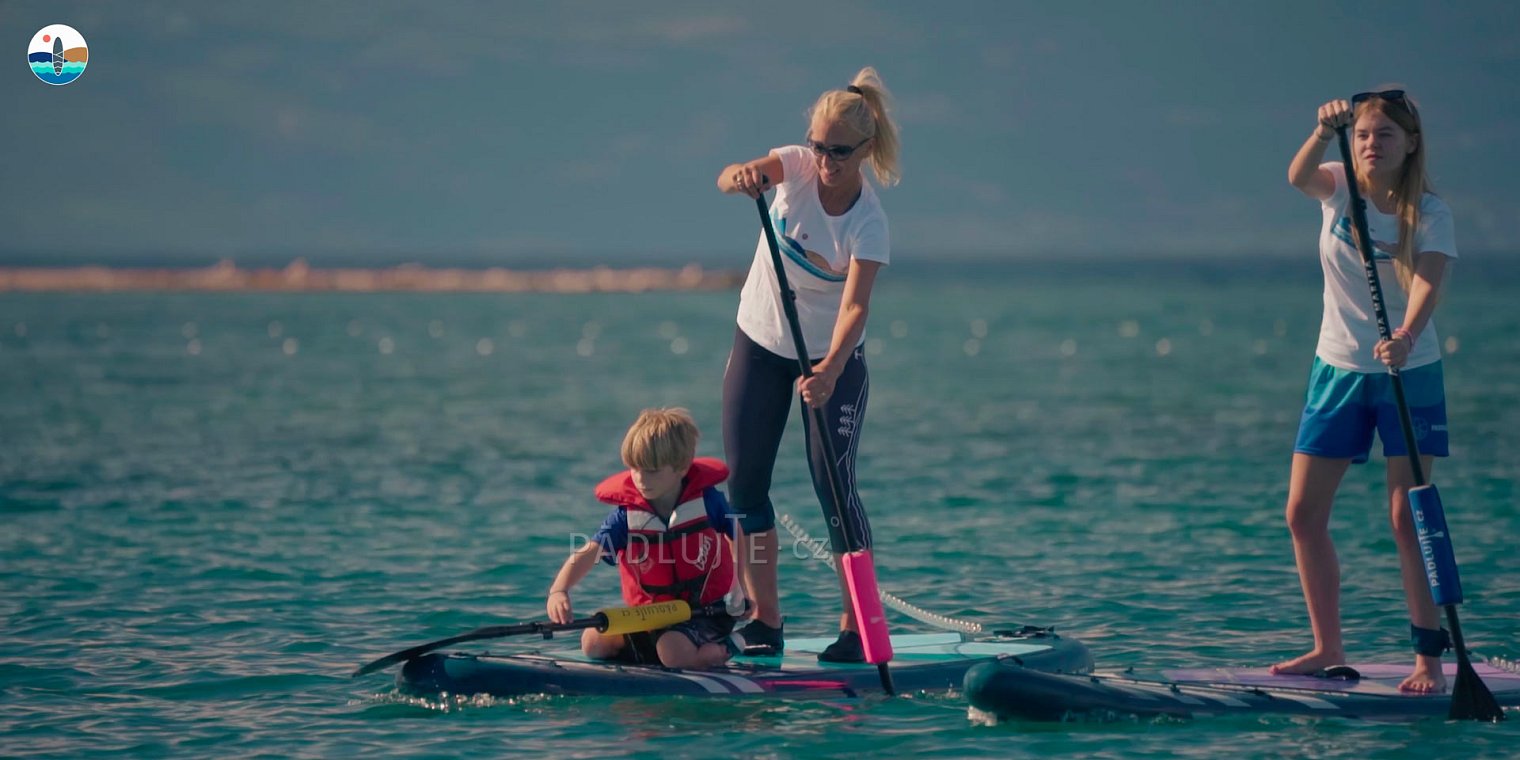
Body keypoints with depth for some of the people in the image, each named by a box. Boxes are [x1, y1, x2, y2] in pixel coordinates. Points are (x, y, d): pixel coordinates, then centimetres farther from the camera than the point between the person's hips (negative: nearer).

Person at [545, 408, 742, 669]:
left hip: (703, 611, -3)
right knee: (593, 642, -13)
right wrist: (559, 590, -38)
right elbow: (588, 554, -20)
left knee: (673, 650, -33)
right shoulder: (626, 515, -8)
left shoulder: (708, 500, -9)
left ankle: (724, 647, -2)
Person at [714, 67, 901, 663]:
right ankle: (764, 620, 9)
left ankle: (857, 623, -5)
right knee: (744, 481, 1)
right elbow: (732, 177, -33)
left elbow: (855, 306, -34)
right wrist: (741, 177, -58)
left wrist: (830, 370, -51)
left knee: (834, 483, -12)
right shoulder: (795, 167, -14)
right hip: (760, 344, 4)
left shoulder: (868, 223, -22)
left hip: (831, 357, -4)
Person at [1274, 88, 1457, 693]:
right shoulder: (1338, 188, -2)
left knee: (1407, 514, -9)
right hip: (1338, 369, 4)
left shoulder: (1429, 212, -10)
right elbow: (1298, 176, -25)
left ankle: (1429, 657, -4)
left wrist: (1404, 338, -47)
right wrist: (1323, 132, -45)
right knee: (1303, 512, 2)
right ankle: (1329, 647, 15)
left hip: (1409, 373, -4)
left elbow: (1426, 286, -27)